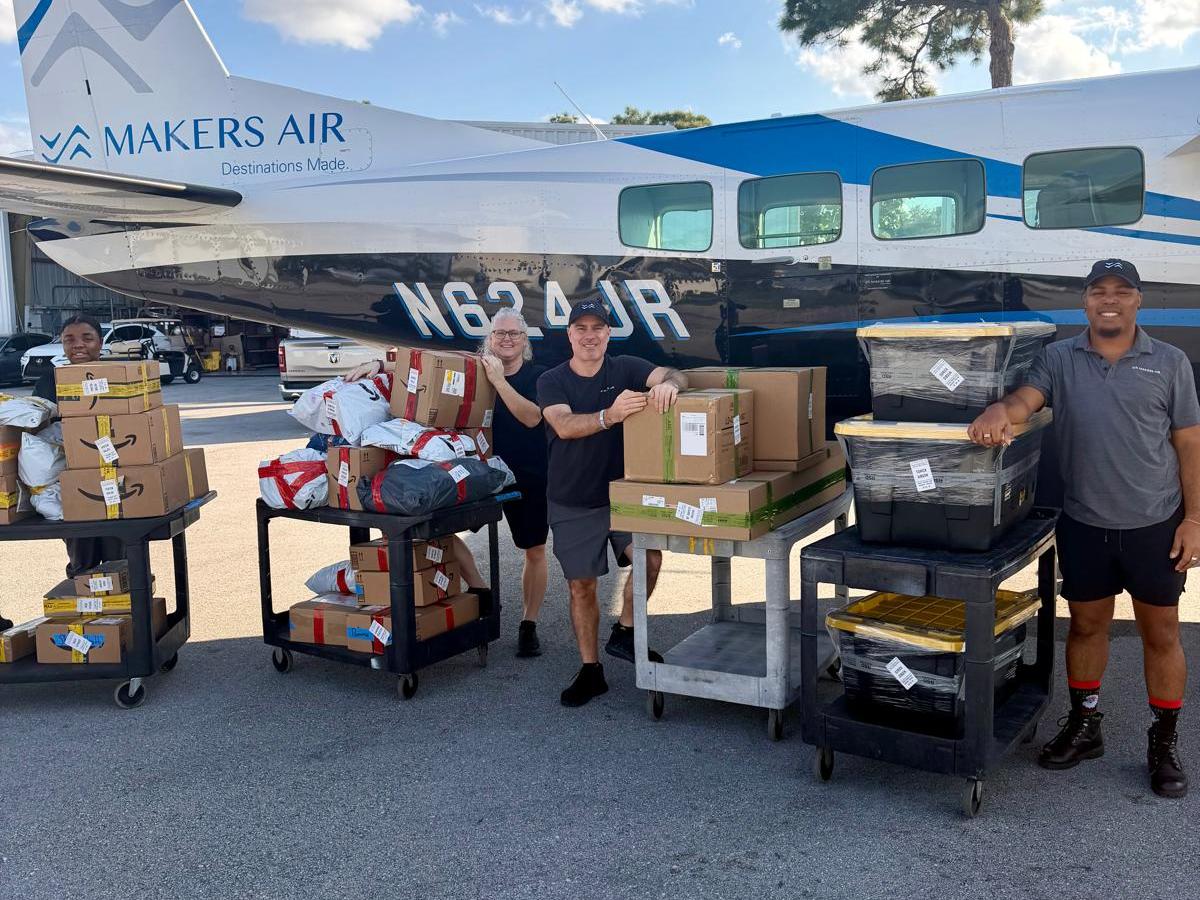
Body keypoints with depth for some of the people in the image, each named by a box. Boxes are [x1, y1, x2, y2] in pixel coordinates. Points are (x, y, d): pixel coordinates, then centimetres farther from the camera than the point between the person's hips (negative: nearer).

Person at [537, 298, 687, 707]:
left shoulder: (626, 369, -1)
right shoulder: (552, 381, -5)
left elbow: (672, 375, -17)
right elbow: (564, 425, -23)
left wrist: (666, 384, -43)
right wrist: (609, 416, -43)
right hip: (572, 502, 0)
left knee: (649, 556, -20)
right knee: (581, 585, 6)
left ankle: (624, 631, 6)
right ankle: (590, 671, 21)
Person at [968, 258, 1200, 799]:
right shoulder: (1059, 359, 2)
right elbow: (1027, 398, -15)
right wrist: (1000, 410, -40)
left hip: (1155, 525, -1)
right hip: (1084, 525, 1)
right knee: (1086, 625, 14)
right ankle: (1083, 726, 31)